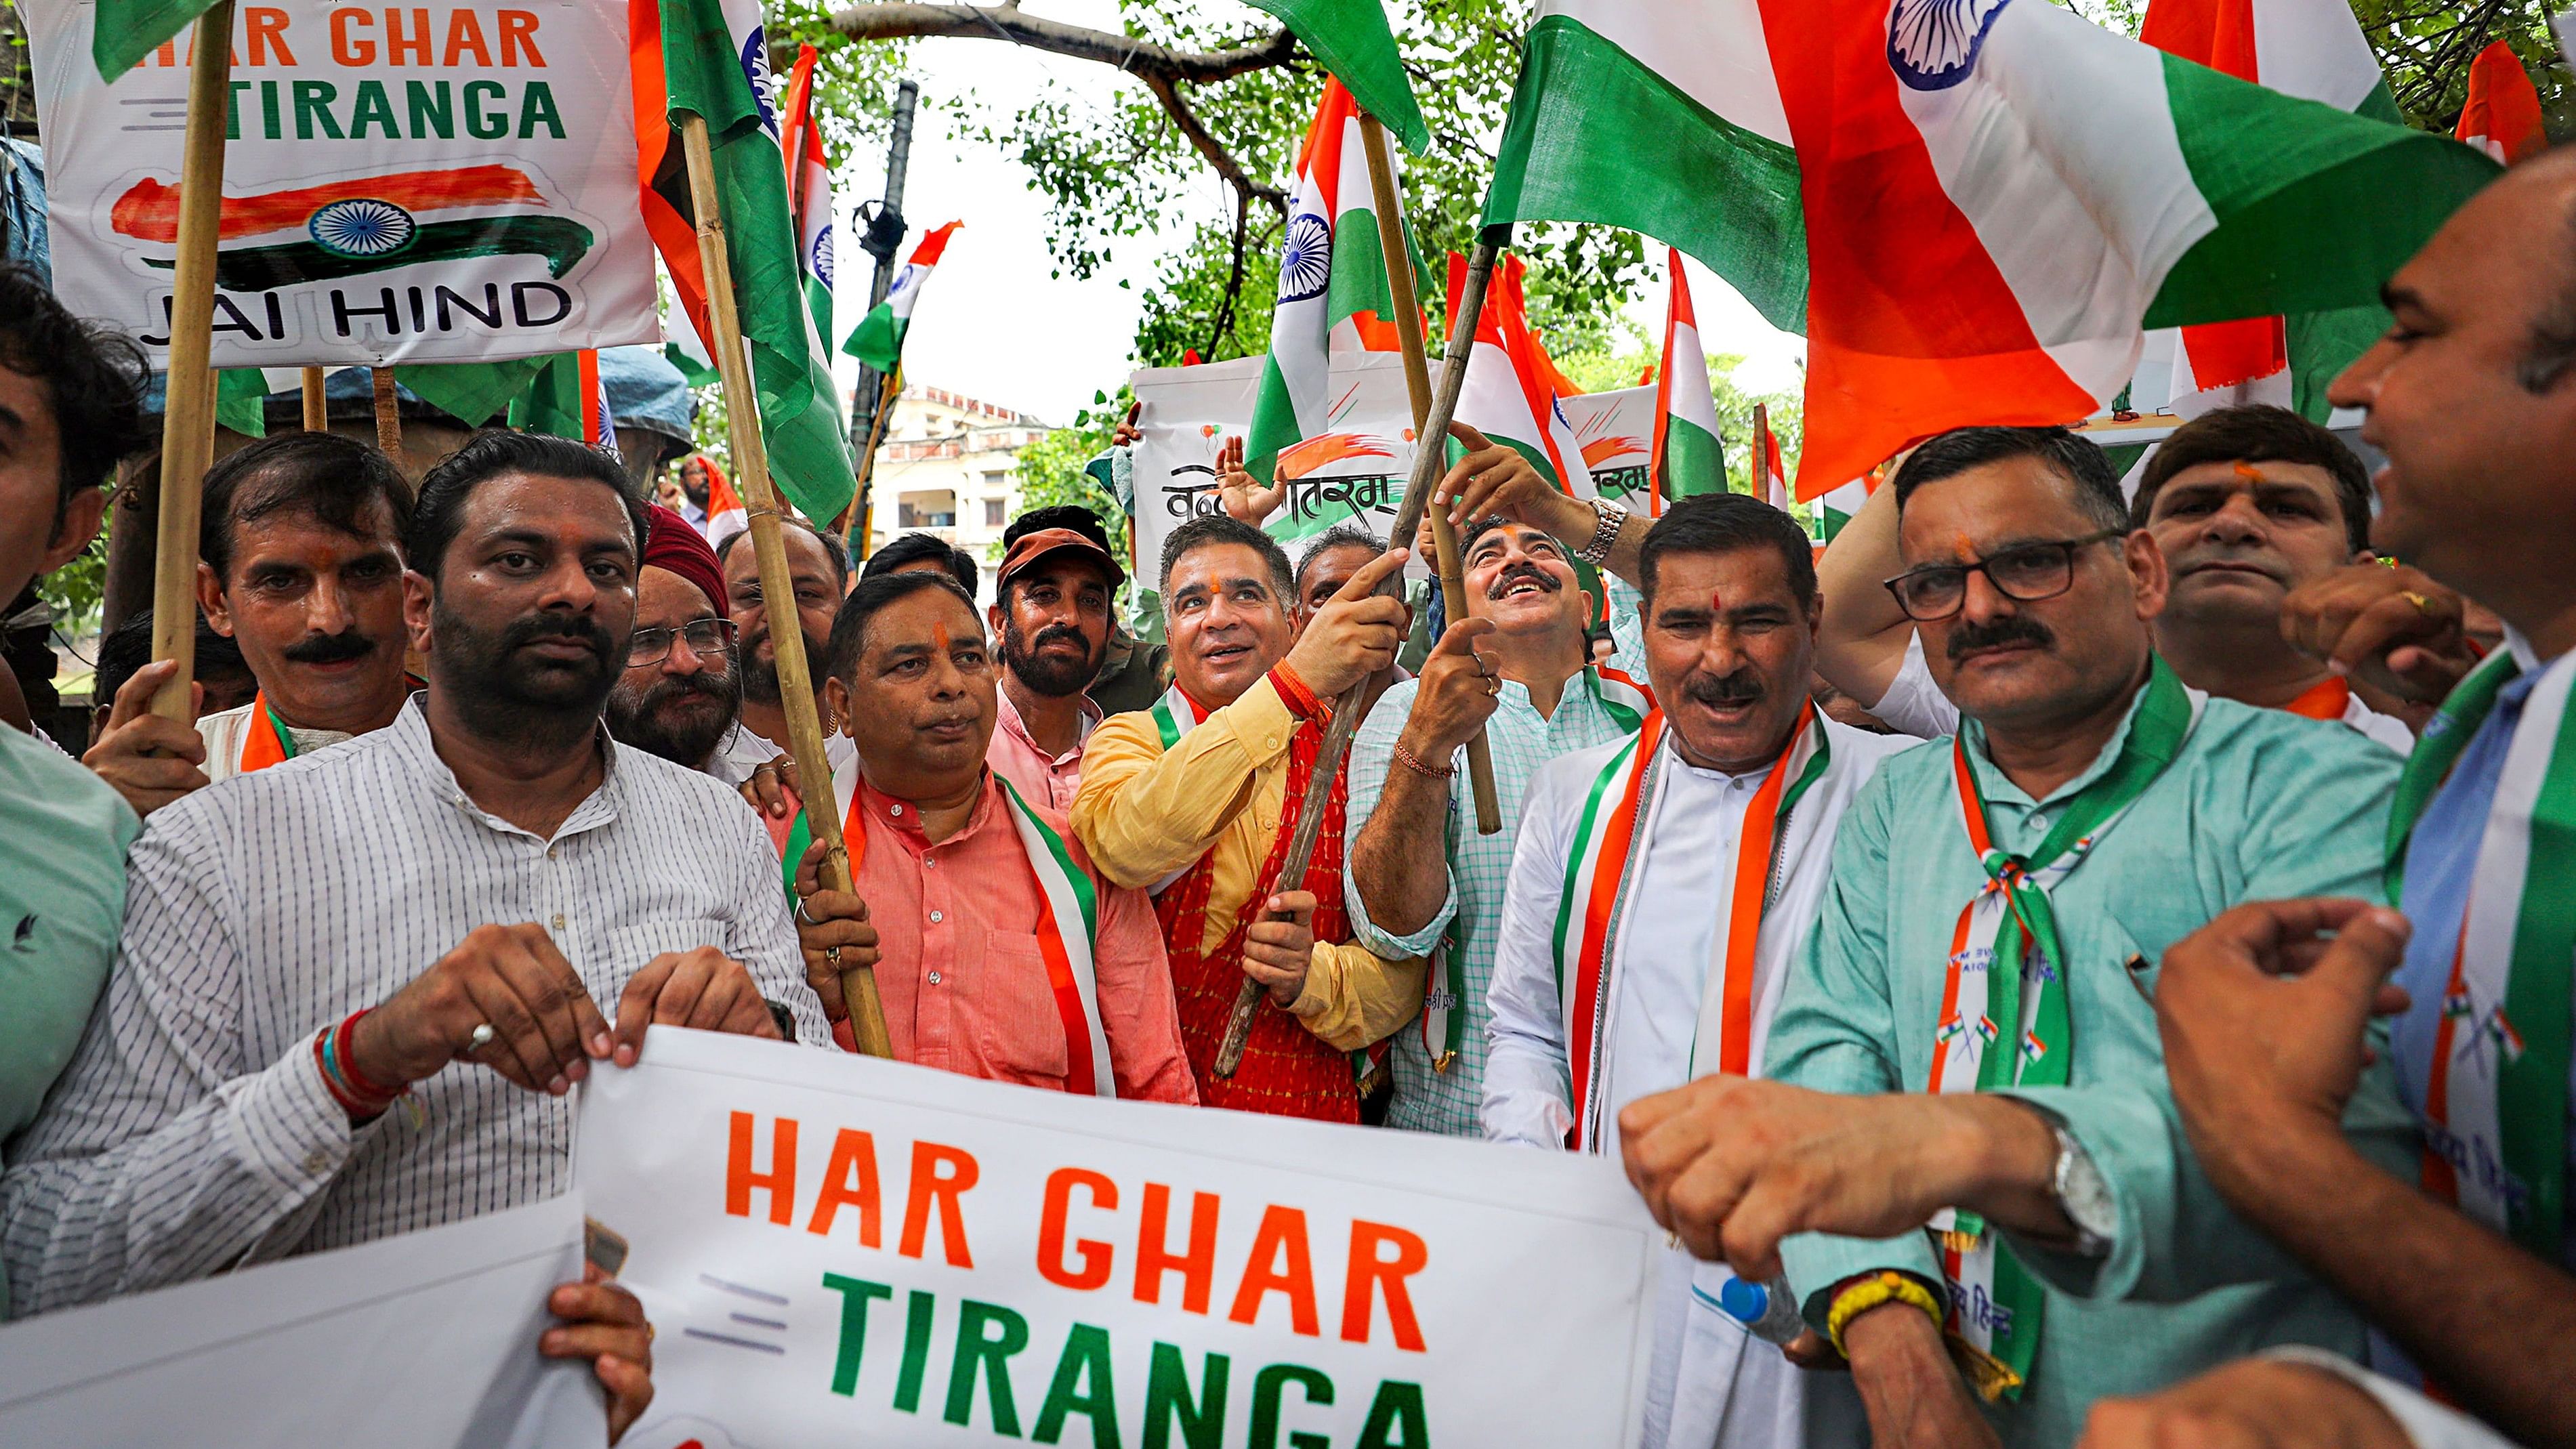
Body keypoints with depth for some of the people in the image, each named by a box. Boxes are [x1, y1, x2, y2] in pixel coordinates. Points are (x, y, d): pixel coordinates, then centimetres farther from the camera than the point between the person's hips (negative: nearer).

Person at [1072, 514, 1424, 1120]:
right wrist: (1294, 683, -27)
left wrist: (1314, 975, -16)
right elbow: (1124, 844, -20)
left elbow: (1401, 970, 5)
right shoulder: (1128, 741, 5)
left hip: (1311, 1138, 2)